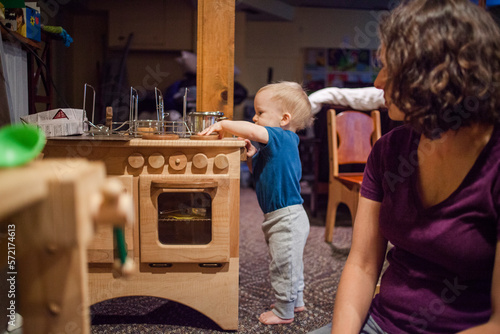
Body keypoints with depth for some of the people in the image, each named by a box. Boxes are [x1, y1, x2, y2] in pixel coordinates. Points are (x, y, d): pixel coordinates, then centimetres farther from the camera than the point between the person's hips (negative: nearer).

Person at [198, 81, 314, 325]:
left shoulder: (282, 138, -19)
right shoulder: (278, 145, 11)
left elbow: (252, 131, -35)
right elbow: (261, 174, 19)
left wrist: (222, 124, -23)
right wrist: (252, 157, 1)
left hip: (287, 219, -10)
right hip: (286, 218, 10)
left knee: (283, 267, 4)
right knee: (290, 265, 24)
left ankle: (284, 312, 21)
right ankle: (296, 301, 41)